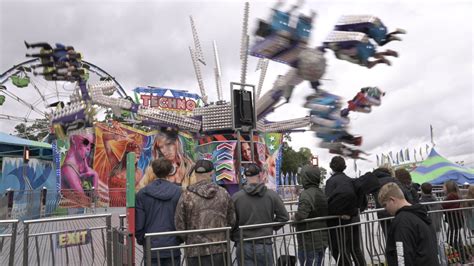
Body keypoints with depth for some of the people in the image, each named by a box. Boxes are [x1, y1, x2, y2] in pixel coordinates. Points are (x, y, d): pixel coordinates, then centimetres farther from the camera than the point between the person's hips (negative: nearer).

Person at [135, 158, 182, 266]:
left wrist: (141, 240, 13)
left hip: (151, 247, 1)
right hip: (173, 246, 0)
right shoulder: (178, 192, -7)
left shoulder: (142, 193, -4)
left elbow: (138, 222, -3)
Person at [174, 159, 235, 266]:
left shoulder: (187, 195, -7)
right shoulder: (223, 193, 1)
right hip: (221, 250, 2)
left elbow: (179, 224, -4)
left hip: (196, 252, -2)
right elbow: (232, 221, 5)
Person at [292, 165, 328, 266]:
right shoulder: (322, 193, 7)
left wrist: (294, 217, -8)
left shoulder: (306, 194, -19)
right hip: (323, 240, 8)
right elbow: (328, 214, 10)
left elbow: (301, 215, -29)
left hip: (309, 242, -8)